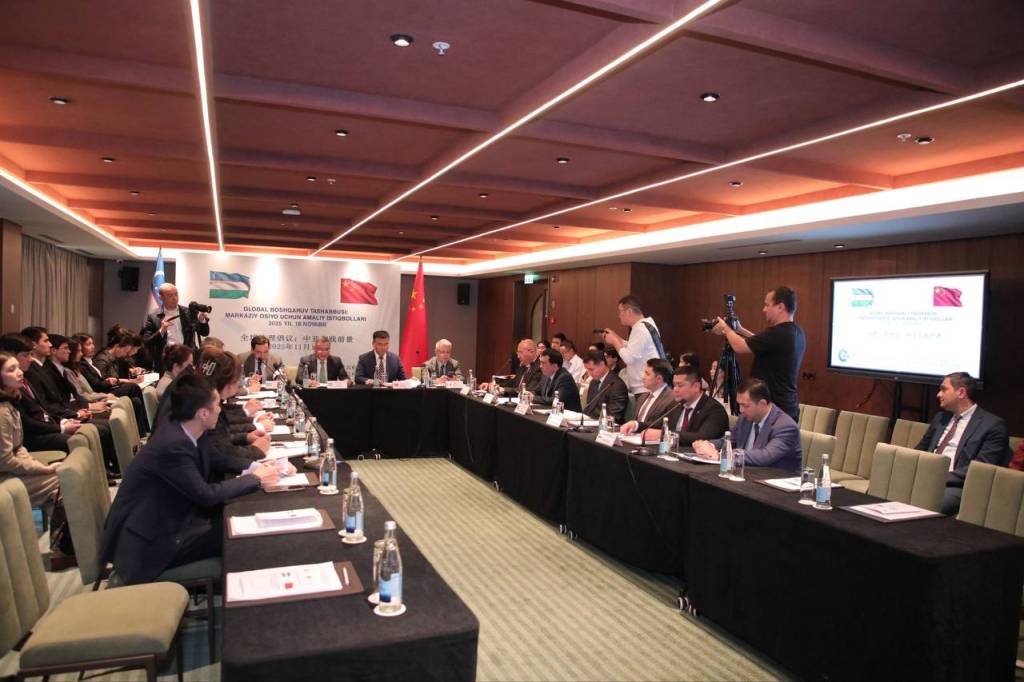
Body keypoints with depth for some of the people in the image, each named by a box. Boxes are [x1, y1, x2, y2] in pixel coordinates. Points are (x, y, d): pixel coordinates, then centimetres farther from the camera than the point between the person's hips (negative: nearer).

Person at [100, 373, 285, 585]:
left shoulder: (186, 431, -4)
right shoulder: (172, 445, -31)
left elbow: (216, 460, 12)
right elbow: (207, 495, -27)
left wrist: (253, 466, -4)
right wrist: (255, 479, -16)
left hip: (164, 519, 8)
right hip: (147, 542, -8)